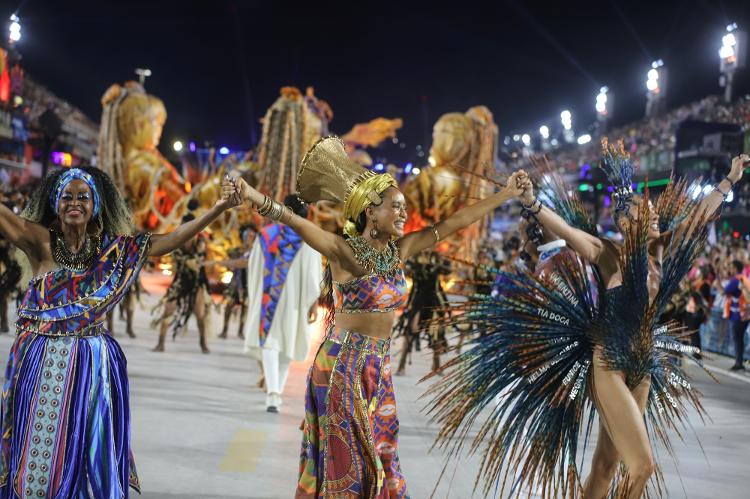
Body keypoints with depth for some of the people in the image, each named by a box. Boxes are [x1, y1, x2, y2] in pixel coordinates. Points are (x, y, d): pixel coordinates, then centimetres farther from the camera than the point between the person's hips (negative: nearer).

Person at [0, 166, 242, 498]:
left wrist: (219, 207, -8)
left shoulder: (112, 248, 4)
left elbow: (171, 240, 0)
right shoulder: (40, 240, -3)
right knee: (40, 455, 4)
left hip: (93, 366, 2)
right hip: (43, 363, -2)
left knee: (91, 456, 6)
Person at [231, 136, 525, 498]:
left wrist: (506, 194, 12)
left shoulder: (400, 250, 3)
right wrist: (255, 198, -49)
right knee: (345, 460, 2)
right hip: (342, 366, -7)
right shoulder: (346, 251, -15)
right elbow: (299, 224, -32)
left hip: (378, 368, 7)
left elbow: (455, 221, 9)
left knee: (380, 457, 13)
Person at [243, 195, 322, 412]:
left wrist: (253, 295, 21)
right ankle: (276, 392, 20)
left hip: (268, 295, 0)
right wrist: (314, 301, -8)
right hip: (294, 297, 0)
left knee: (269, 341, -3)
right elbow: (313, 271, -10)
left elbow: (254, 266, 9)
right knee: (287, 341, 14)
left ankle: (273, 392, -23)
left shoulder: (267, 234, 3)